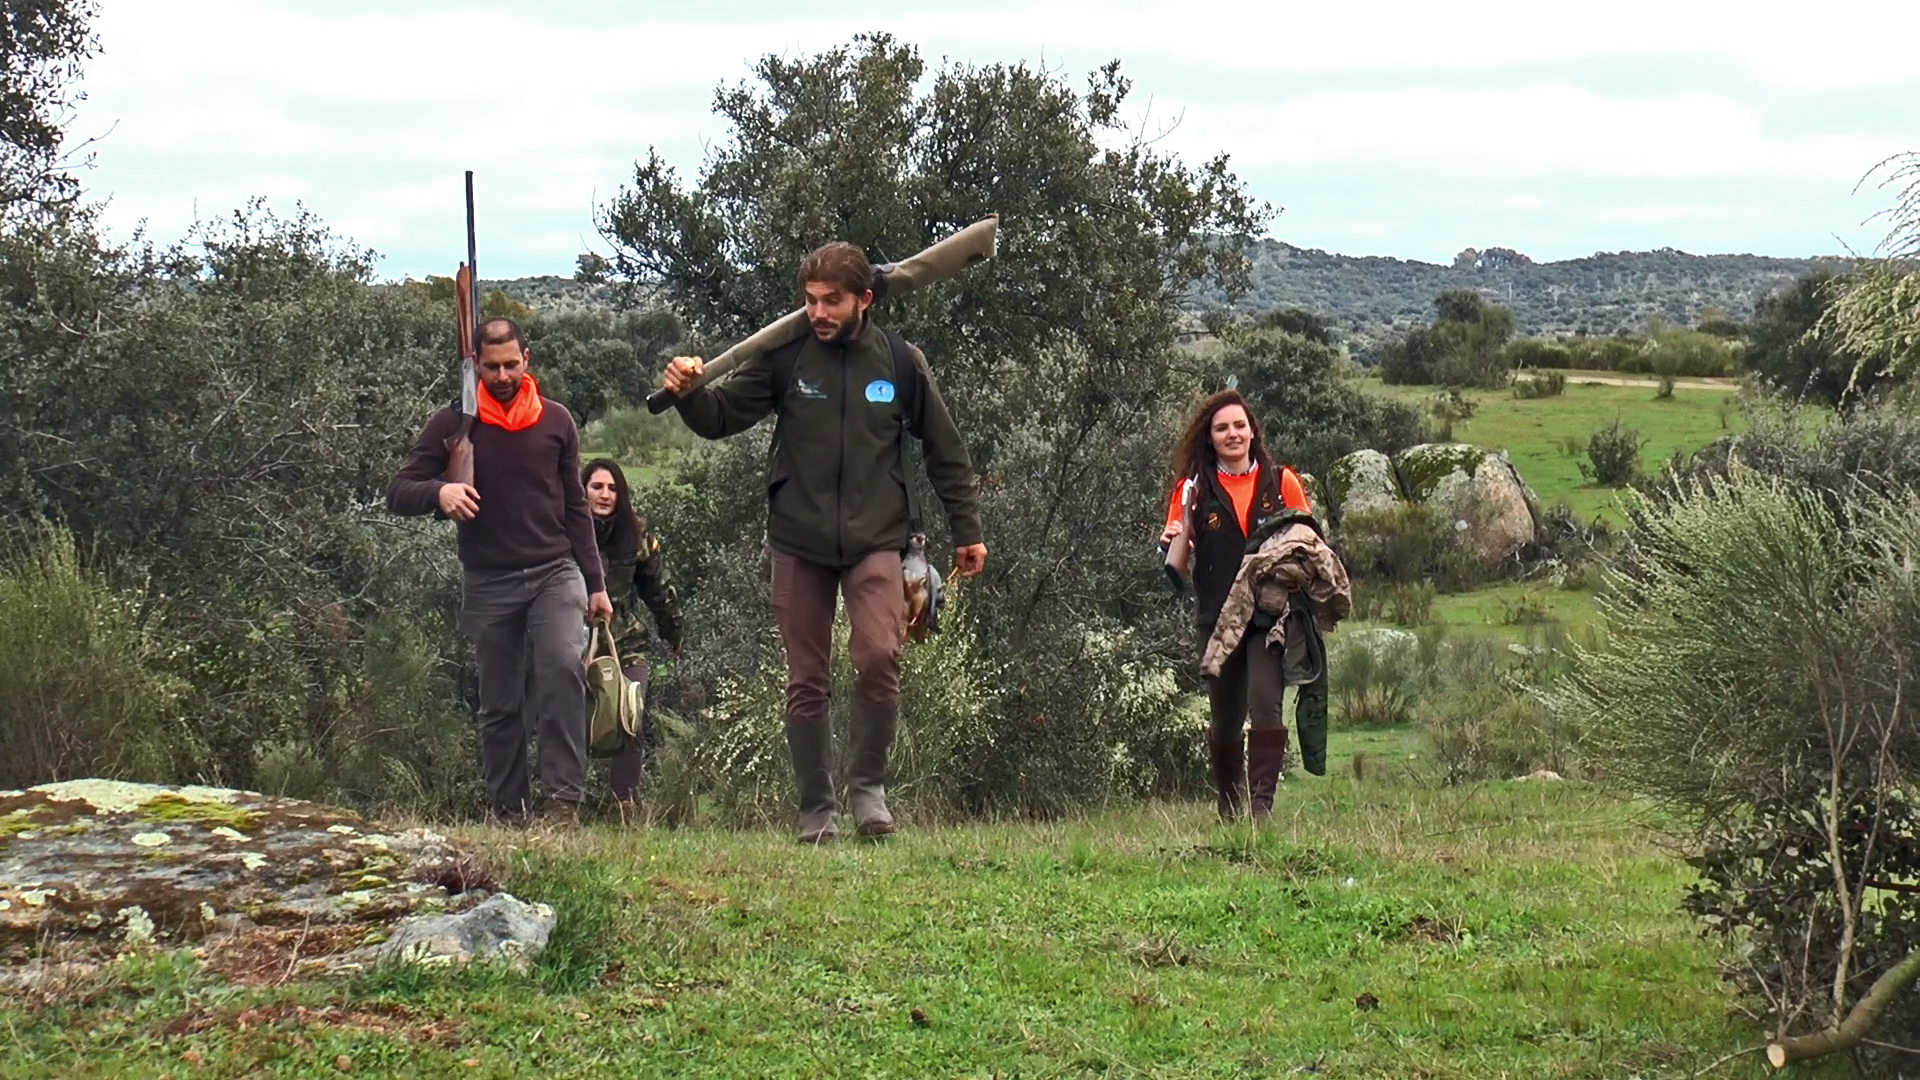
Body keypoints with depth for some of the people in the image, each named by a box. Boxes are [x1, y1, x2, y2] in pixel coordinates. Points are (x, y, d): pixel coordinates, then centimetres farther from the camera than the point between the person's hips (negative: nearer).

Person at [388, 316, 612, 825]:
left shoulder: (555, 421, 8)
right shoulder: (452, 424, 2)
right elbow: (398, 493, -1)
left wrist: (594, 583, 12)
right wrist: (439, 492, -24)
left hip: (554, 572, 0)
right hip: (488, 582, 0)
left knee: (564, 668, -24)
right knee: (499, 706, 5)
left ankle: (565, 798, -25)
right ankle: (507, 813, 14)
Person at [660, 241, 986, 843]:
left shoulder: (899, 363, 2)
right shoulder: (785, 358, 0)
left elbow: (945, 451, 11)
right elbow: (721, 417, 4)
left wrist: (967, 532, 12)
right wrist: (689, 394, -18)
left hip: (875, 541, -1)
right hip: (799, 544, 1)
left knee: (880, 657, -20)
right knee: (806, 682, 5)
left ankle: (868, 785, -1)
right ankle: (816, 811, 16)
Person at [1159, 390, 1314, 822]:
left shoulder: (1281, 483, 7)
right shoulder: (1194, 489, 7)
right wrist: (1172, 542, -18)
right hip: (1218, 618, 1)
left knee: (1265, 704, -18)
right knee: (1224, 717, 8)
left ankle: (1263, 802, -19)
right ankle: (1229, 809, 24)